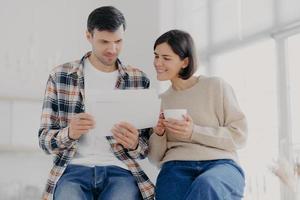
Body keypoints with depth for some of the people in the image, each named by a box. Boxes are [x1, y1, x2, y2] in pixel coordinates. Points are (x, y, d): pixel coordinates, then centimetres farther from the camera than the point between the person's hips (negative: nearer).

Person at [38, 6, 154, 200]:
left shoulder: (139, 80, 7)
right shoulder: (60, 76, 5)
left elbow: (146, 148, 10)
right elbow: (45, 139, 4)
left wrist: (134, 144, -14)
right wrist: (69, 134, -18)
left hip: (119, 169, 1)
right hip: (73, 168, 0)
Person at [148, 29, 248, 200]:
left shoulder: (216, 86, 8)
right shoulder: (160, 101, 20)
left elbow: (239, 135, 2)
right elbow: (155, 157, 20)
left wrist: (194, 132, -10)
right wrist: (158, 134, -2)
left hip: (221, 165, -2)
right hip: (177, 168, 2)